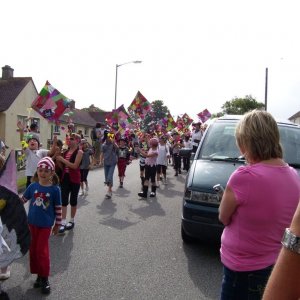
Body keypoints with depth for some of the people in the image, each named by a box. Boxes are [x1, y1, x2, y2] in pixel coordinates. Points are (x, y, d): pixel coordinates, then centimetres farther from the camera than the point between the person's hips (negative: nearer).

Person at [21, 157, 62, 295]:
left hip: (46, 224, -4)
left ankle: (45, 278, 16)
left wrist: (57, 224, -1)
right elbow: (22, 200, 7)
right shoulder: (32, 186, -6)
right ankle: (39, 274, 29)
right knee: (33, 250, 12)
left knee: (42, 251, -1)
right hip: (32, 223, 4)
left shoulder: (55, 189, -13)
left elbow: (58, 208, -6)